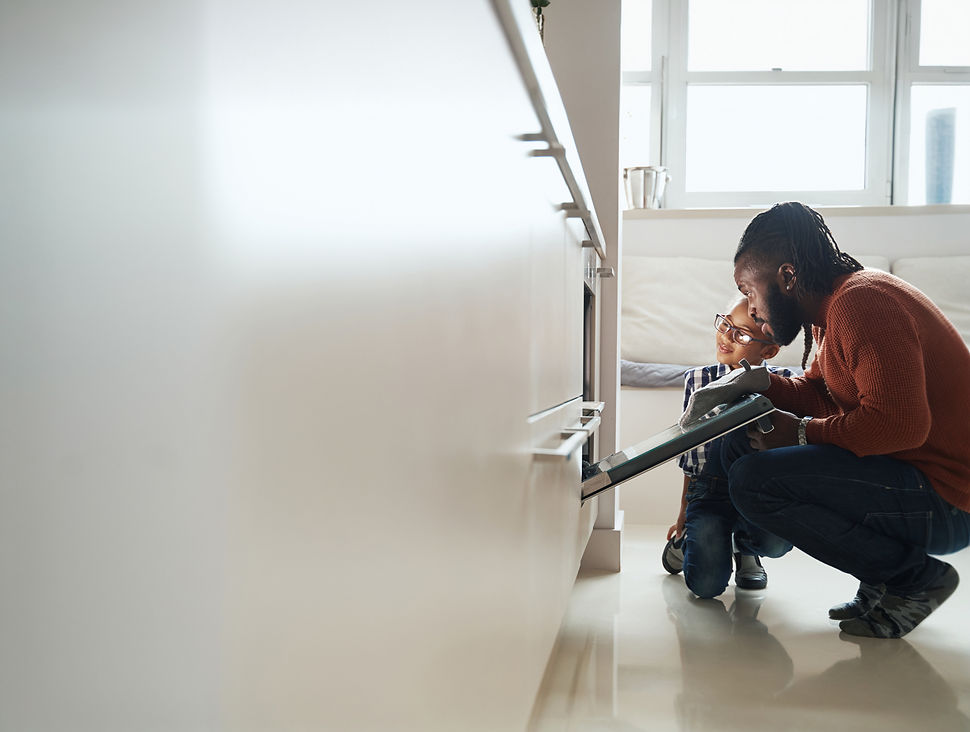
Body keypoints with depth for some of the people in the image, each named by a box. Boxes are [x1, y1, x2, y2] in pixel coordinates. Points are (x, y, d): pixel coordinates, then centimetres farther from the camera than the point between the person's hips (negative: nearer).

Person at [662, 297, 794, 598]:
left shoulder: (780, 383, -2)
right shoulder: (698, 379, 4)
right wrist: (683, 514, 13)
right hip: (709, 491, 0)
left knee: (775, 542, -33)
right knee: (706, 585, -18)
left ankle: (745, 546, 7)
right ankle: (689, 539, 20)